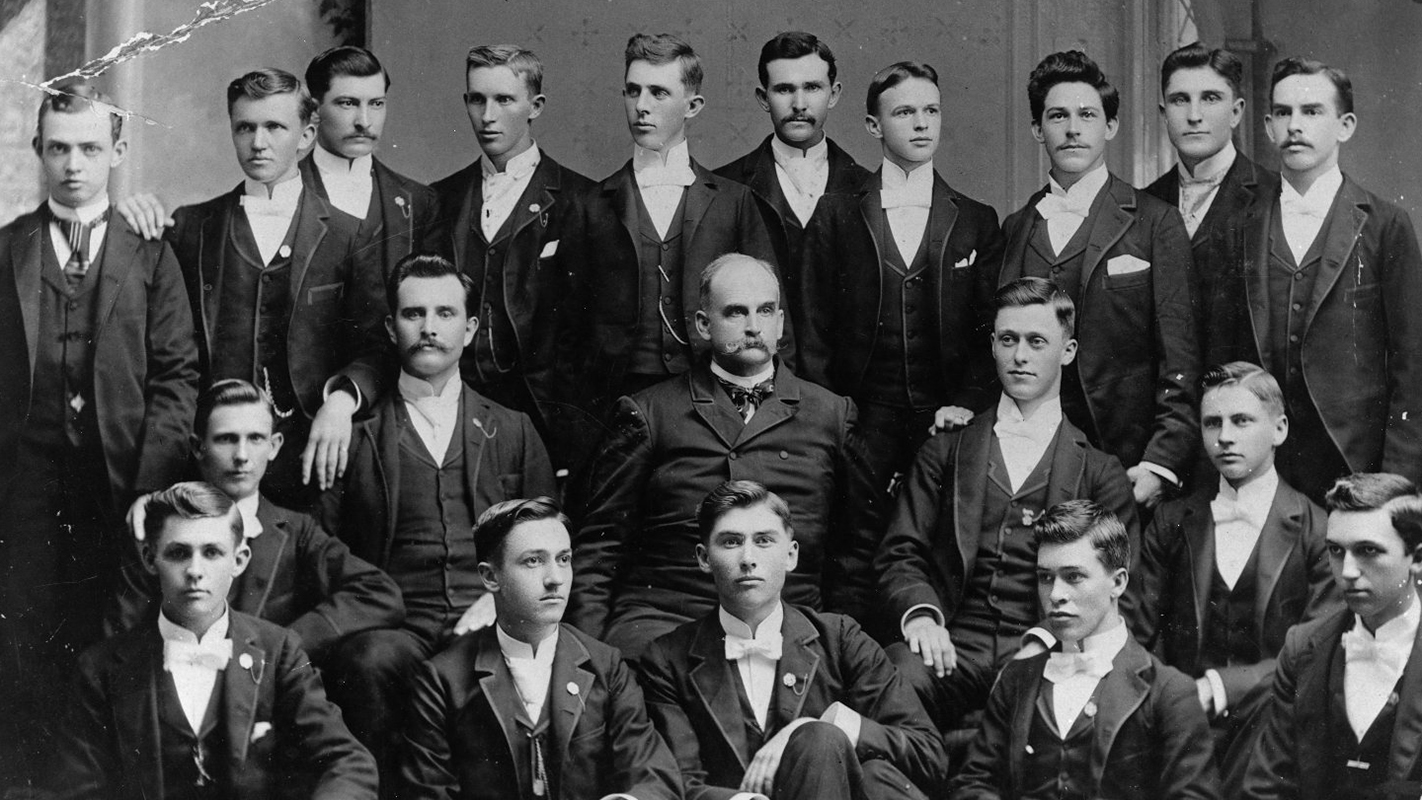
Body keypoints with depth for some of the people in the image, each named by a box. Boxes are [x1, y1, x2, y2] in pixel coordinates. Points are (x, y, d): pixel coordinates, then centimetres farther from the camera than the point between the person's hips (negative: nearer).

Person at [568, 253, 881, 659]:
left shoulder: (832, 414, 16)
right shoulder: (647, 414, 11)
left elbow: (857, 548, 18)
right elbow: (599, 545, 10)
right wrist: (589, 649, -1)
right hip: (661, 621, -2)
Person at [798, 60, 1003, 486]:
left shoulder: (978, 221, 11)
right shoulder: (836, 217, 8)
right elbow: (814, 334, 6)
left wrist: (968, 403, -8)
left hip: (947, 421, 1)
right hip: (861, 427, -1)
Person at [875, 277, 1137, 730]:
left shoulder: (1099, 472, 16)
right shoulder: (945, 452, 22)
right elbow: (901, 554, 14)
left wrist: (1043, 642, -14)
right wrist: (919, 613, -10)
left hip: (1045, 657, -1)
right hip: (954, 645, 1)